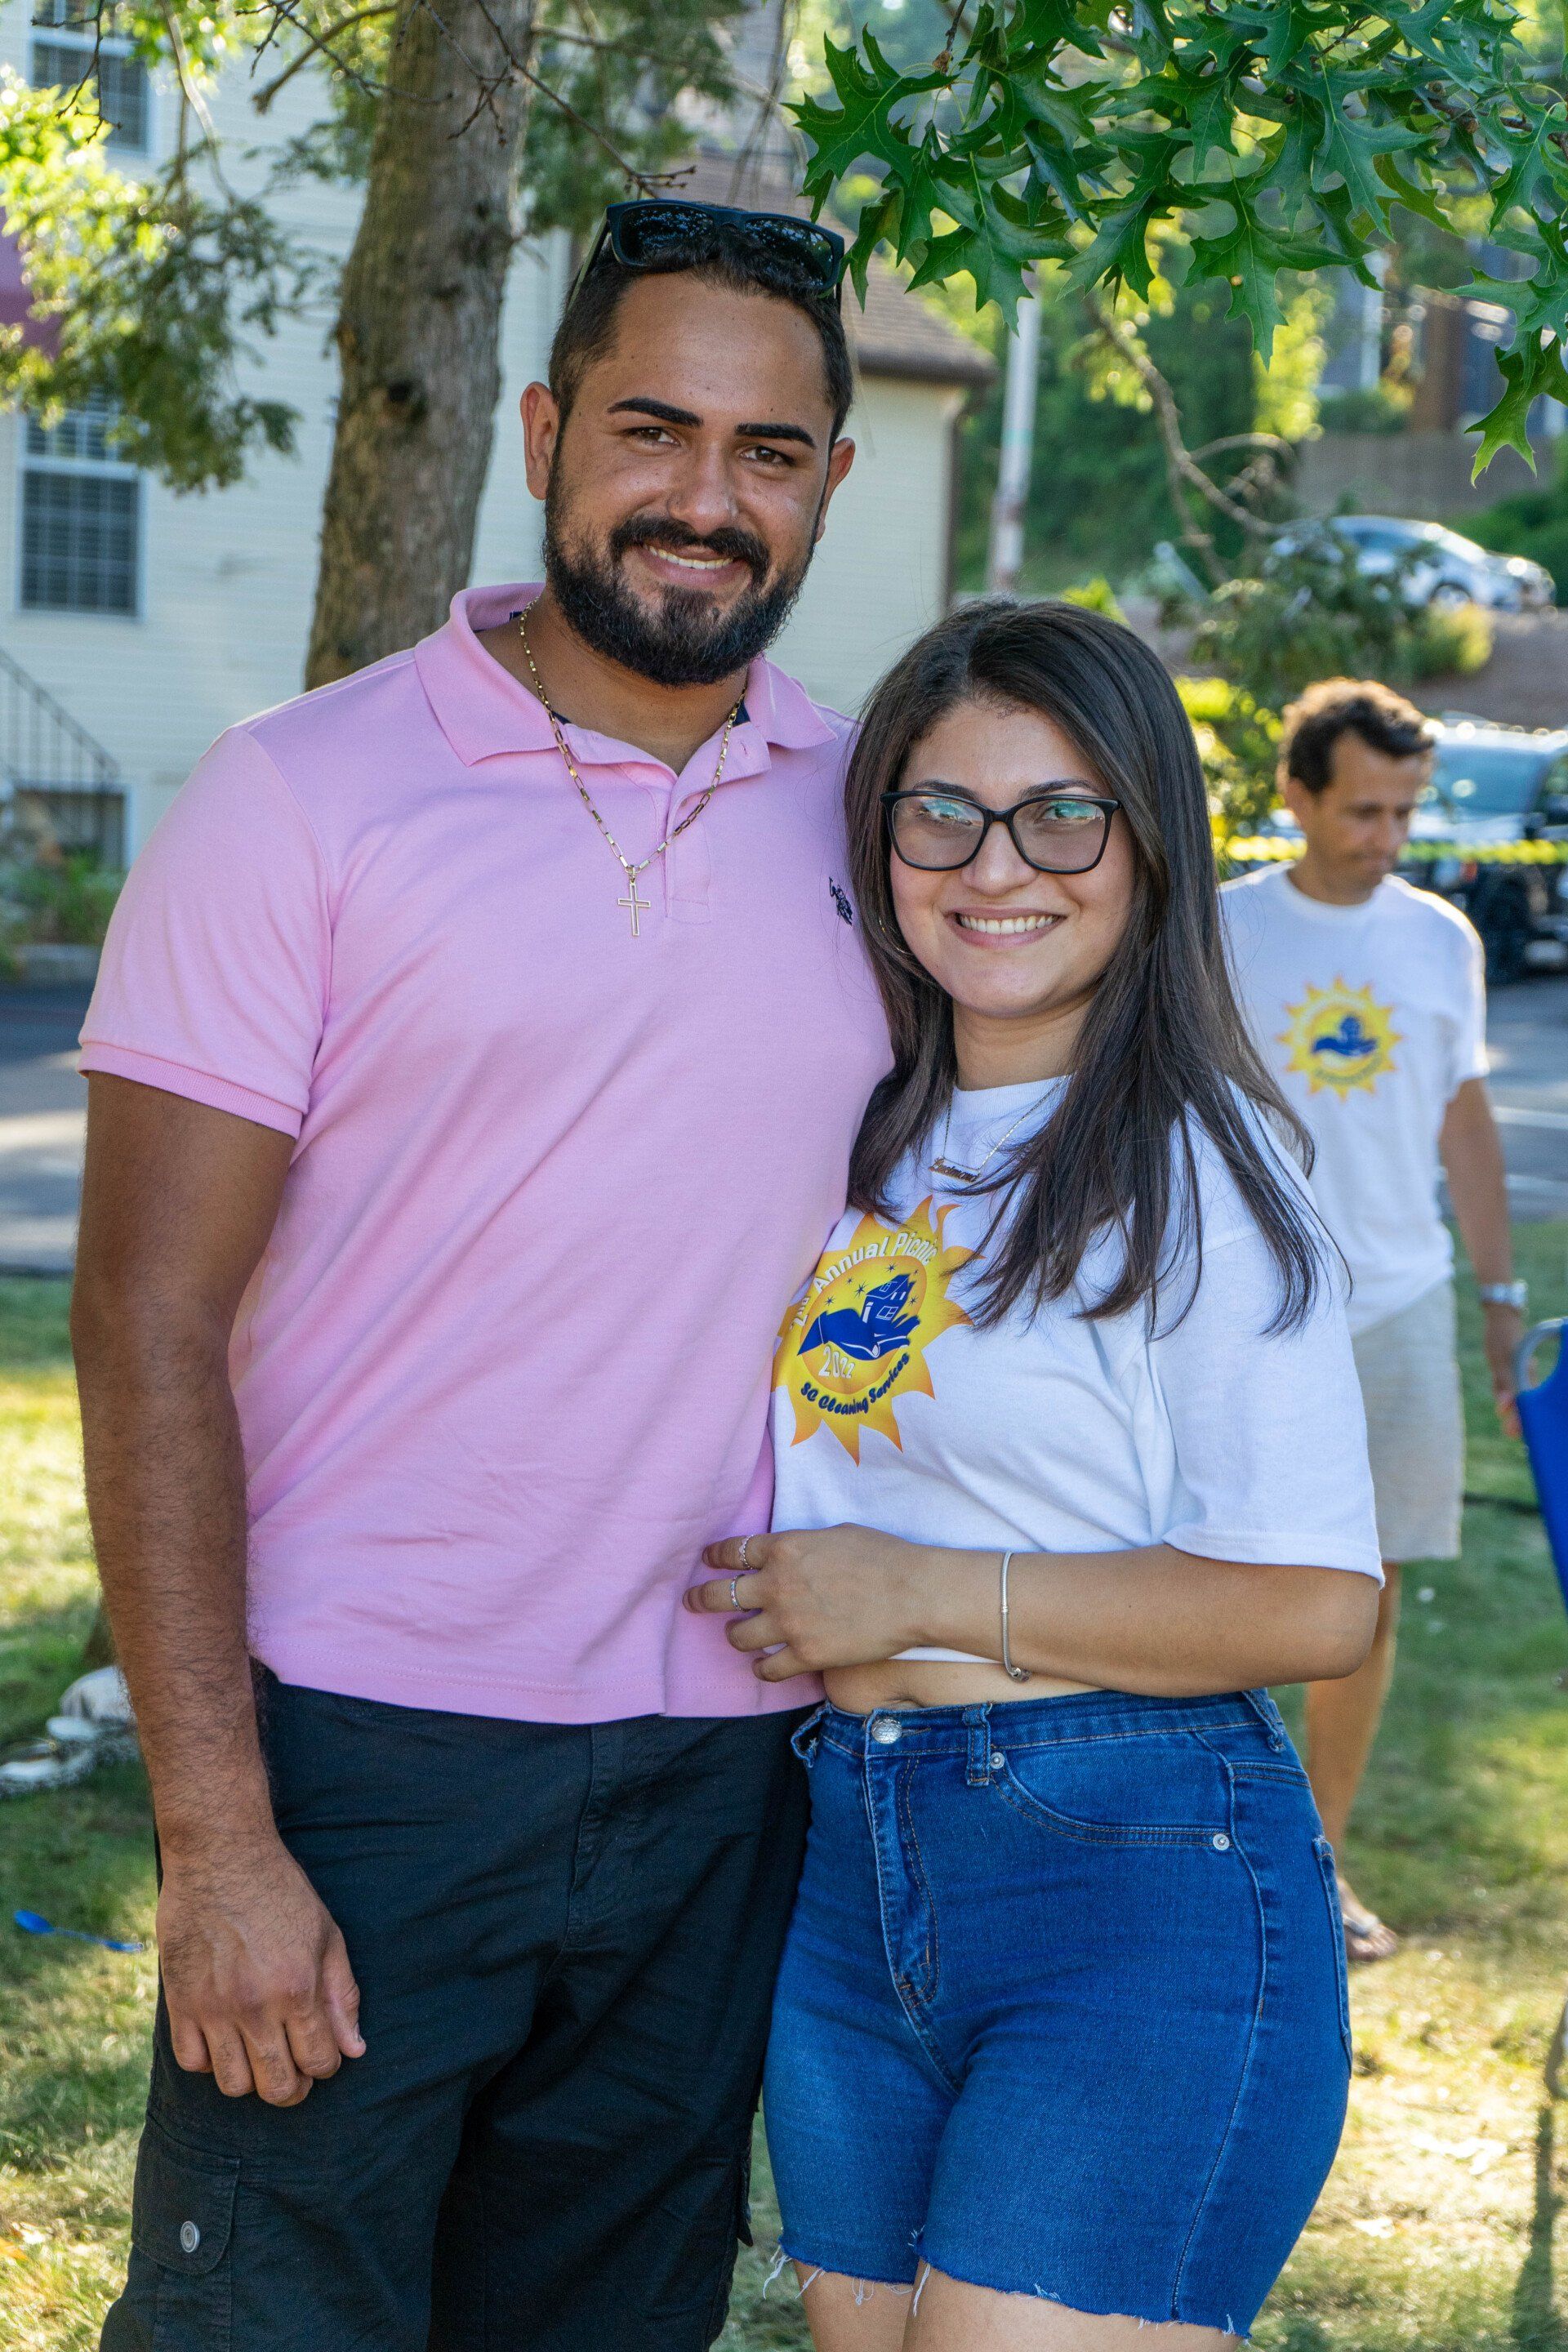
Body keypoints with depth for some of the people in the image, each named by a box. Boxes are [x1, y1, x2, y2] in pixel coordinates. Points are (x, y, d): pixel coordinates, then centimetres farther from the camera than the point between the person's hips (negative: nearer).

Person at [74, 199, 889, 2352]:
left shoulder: (875, 819, 6)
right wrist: (214, 1835, -15)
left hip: (732, 1776, 4)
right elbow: (151, 1329, -9)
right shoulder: (308, 799, -6)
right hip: (364, 1763, -4)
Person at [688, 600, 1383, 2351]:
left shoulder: (1195, 1167, -9)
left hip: (1143, 1891, -7)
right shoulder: (861, 1139, 11)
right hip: (849, 1879, 7)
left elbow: (1314, 1606, -16)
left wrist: (921, 1592, -13)